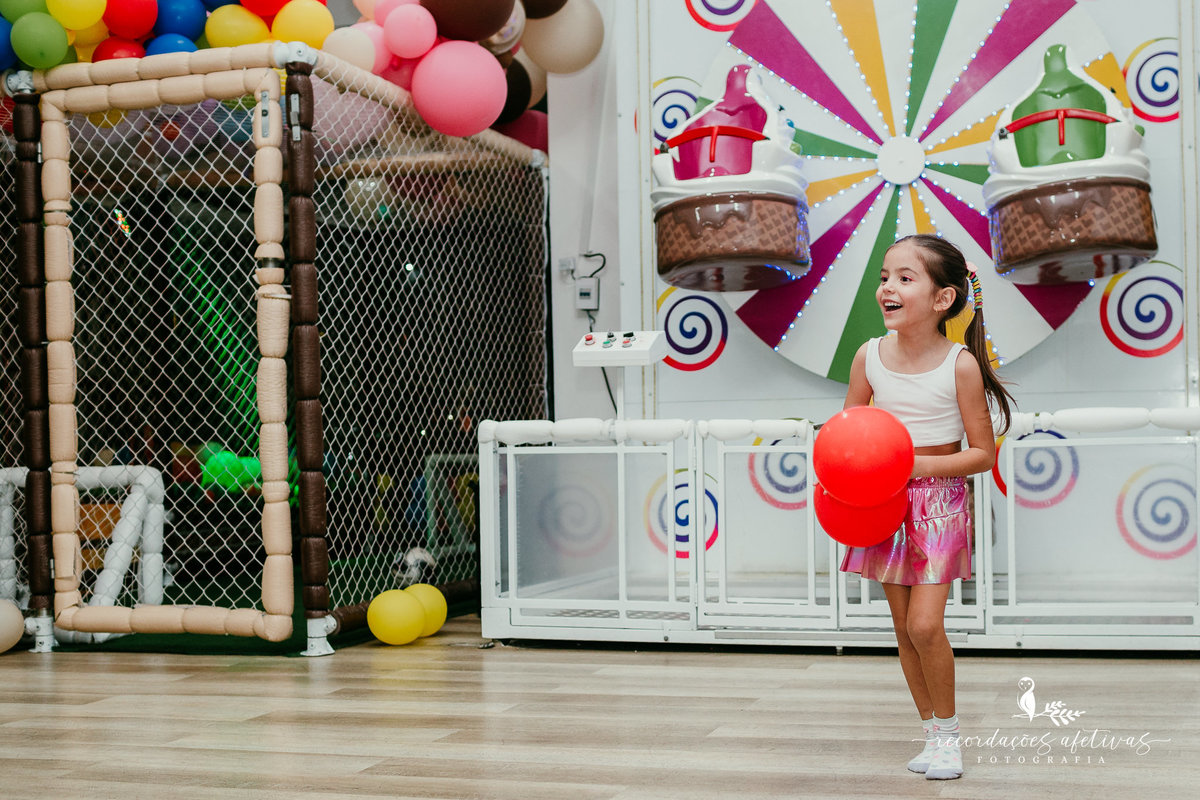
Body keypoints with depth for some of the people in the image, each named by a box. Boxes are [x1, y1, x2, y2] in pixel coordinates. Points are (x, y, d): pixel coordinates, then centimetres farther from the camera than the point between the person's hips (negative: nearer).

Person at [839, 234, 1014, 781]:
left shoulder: (961, 364, -14)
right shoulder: (869, 357, -4)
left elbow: (983, 453, -10)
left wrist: (919, 464, -22)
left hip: (938, 500, -4)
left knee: (925, 624, -12)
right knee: (903, 627, 8)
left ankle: (947, 731, 10)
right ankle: (934, 734, 22)